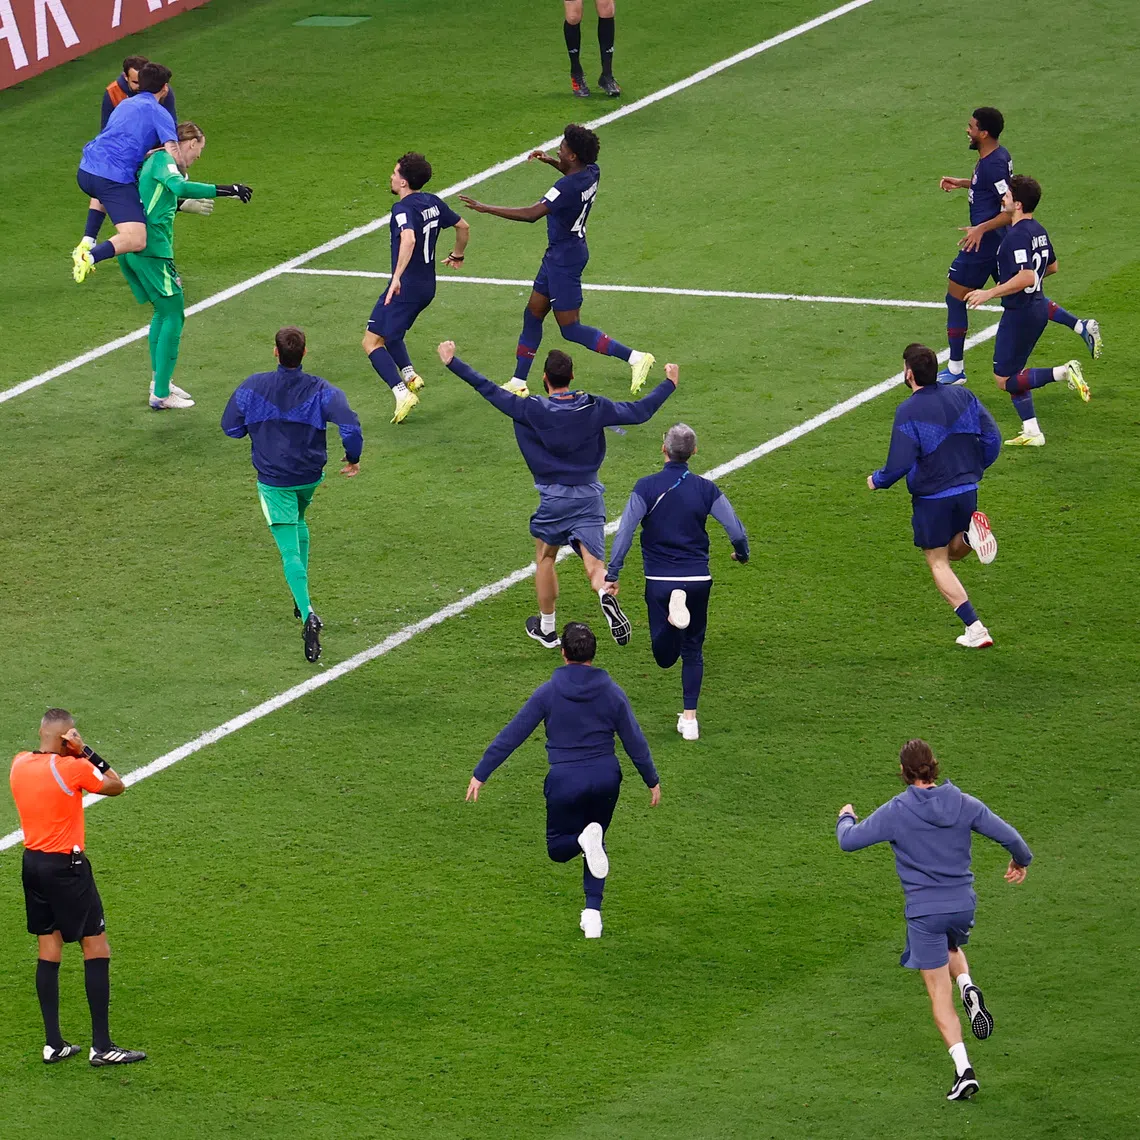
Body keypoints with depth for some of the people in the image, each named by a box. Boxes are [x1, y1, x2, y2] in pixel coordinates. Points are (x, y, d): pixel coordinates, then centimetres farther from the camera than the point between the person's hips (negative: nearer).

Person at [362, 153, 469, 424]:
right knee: (388, 333, 28)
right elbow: (463, 227, 19)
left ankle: (402, 392, -15)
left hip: (406, 287, -9)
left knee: (371, 342, -3)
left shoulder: (404, 209, -19)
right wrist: (457, 255, 37)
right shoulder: (434, 203, 6)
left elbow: (408, 239, -38)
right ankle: (409, 375, 13)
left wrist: (397, 277, -42)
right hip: (427, 287, 9)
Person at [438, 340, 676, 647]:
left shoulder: (532, 409, -13)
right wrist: (669, 384, 16)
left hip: (553, 499, -1)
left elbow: (490, 391, -10)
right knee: (594, 566, -4)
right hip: (590, 497, 1)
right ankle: (606, 595, -39)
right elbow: (639, 412, 1)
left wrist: (453, 363, -1)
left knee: (545, 558, 21)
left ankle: (547, 629, 31)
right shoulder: (594, 408, -6)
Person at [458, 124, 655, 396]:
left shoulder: (567, 187, -28)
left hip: (565, 259, -10)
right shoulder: (591, 172, 0)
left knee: (570, 328, -2)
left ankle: (634, 357, -2)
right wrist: (551, 162, 17)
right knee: (532, 315, 16)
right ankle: (518, 383, 23)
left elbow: (532, 213, -36)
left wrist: (485, 208, -32)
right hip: (558, 254, 10)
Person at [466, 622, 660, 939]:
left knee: (558, 848, 14)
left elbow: (511, 736, -4)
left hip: (565, 781, -2)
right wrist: (652, 781, 18)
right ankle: (593, 912, 7)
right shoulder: (611, 692, -1)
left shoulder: (548, 692, -5)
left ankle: (585, 839, -21)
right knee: (596, 847, 21)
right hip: (606, 778, 3)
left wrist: (480, 774, 3)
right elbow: (635, 741, 5)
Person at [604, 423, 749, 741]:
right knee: (692, 651, 16)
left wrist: (612, 575, -8)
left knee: (665, 657, 1)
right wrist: (741, 554, 20)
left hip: (659, 580, -2)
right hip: (698, 578, 2)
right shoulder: (706, 489, -3)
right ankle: (689, 718, 12)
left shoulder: (646, 487, -7)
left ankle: (673, 608, -28)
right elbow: (737, 531, -3)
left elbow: (624, 532, -13)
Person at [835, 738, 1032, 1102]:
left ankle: (963, 1071, -5)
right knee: (950, 948, 36)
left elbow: (848, 841, -5)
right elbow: (1008, 836, 0)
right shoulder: (963, 804, -4)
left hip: (925, 912, -3)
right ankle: (968, 989, 5)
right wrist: (1021, 860, 22)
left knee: (940, 995, 4)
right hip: (963, 904, 3)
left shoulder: (895, 812, -12)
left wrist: (846, 818, 19)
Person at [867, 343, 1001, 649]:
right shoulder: (962, 396, 1)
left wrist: (877, 481, 2)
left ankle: (975, 629, 0)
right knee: (954, 552, 27)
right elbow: (992, 438, 2)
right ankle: (971, 535, -9)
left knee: (938, 563, 8)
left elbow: (900, 464, -18)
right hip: (967, 490, 5)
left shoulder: (908, 411, -16)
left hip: (931, 496, -5)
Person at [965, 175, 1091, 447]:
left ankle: (1064, 373, -15)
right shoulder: (1039, 231, 7)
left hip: (1019, 312, -10)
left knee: (1004, 380, -2)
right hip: (1037, 308, 10)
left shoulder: (1017, 236, -22)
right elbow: (1052, 266, 21)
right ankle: (1031, 432, 16)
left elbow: (1026, 277, -30)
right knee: (1014, 374, 18)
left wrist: (989, 293, -25)